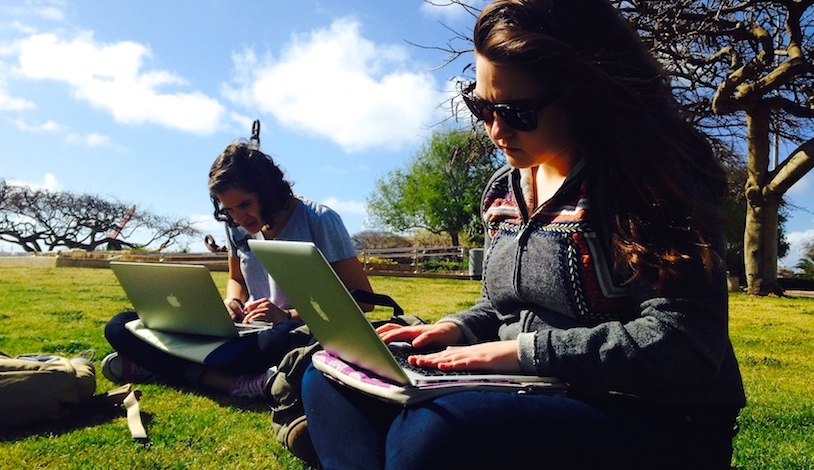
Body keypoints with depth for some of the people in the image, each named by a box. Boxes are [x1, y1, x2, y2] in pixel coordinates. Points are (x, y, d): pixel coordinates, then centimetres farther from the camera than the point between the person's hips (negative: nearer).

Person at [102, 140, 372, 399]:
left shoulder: (320, 222, -10)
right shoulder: (236, 226, 7)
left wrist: (289, 316, -21)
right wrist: (232, 302, -1)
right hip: (250, 332, 6)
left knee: (287, 337, -44)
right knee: (120, 327, -7)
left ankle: (163, 365, -25)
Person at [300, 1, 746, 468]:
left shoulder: (647, 182, -13)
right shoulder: (504, 190, 9)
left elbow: (685, 340, -21)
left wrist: (520, 351, -22)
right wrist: (455, 329, -2)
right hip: (533, 398, 7)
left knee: (433, 431, -35)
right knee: (330, 383, -5)